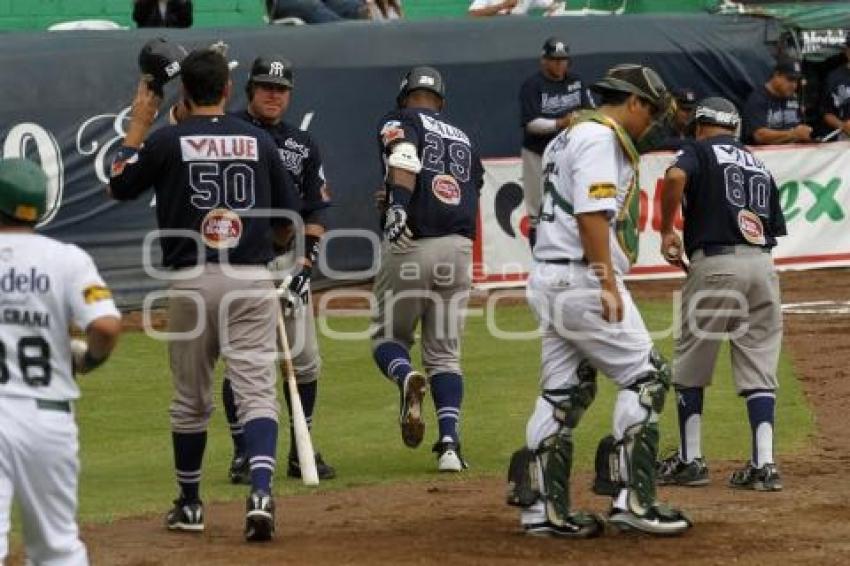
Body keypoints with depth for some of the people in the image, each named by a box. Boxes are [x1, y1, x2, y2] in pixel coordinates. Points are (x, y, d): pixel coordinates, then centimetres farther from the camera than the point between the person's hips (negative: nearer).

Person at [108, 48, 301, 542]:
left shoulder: (166, 141, -3)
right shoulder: (259, 141, 4)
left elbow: (118, 186, 11)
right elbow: (290, 209, 12)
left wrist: (138, 126, 18)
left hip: (192, 280, 0)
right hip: (253, 279, 0)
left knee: (191, 399, 13)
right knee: (256, 389, -5)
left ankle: (190, 505, 25)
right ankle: (261, 492, -25)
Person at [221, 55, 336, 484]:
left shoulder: (303, 146, 13)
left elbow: (316, 213, 10)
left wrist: (304, 268, -1)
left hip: (289, 259, 4)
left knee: (305, 361, 4)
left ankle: (301, 452, 16)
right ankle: (244, 455, 2)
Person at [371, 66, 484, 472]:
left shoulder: (399, 122, 6)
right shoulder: (463, 139, 23)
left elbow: (404, 159, -15)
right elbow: (474, 187, 19)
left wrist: (398, 203, -30)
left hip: (410, 247, -4)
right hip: (459, 251, 4)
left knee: (388, 335, 13)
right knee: (445, 352, 11)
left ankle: (407, 379, -22)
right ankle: (450, 443, -6)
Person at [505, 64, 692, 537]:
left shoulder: (569, 138, 22)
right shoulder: (600, 136, -10)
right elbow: (592, 212, -20)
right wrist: (607, 282, -22)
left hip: (550, 277, 10)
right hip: (582, 277, -10)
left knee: (565, 390, 10)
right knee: (645, 376, -5)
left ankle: (544, 508, 9)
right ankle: (633, 499, -8)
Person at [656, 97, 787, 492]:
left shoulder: (698, 151, 6)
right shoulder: (759, 165, 23)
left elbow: (675, 178, -17)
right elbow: (773, 228, 18)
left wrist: (667, 231, -7)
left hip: (715, 263, -5)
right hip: (762, 265, 5)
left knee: (691, 366, 8)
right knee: (759, 367, 6)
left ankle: (690, 461, 10)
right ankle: (764, 465, -3)